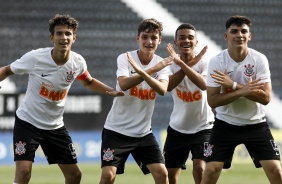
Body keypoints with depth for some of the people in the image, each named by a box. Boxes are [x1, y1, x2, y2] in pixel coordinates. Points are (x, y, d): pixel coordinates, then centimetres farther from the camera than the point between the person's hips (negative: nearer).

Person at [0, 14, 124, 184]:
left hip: (55, 126, 5)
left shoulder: (78, 62, -9)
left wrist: (111, 91, -2)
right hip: (27, 122, -4)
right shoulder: (35, 57, -20)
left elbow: (88, 82, 14)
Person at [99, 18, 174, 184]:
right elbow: (123, 84, -28)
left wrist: (142, 72, -37)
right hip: (117, 130, -3)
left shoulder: (162, 64, -2)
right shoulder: (125, 58, -9)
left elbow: (162, 90, -21)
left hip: (143, 132, 3)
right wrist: (153, 69, -30)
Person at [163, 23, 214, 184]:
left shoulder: (204, 63, -12)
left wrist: (181, 63, -41)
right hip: (177, 128, 4)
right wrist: (192, 62, -31)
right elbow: (168, 86, -26)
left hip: (203, 127, -4)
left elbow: (204, 84, -34)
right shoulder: (171, 64, -4)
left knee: (200, 168, -21)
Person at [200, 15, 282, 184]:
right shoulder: (216, 62, -12)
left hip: (256, 124, 0)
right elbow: (212, 101, -16)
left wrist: (234, 85, -26)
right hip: (225, 124, 0)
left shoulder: (260, 60, -11)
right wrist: (243, 91, -29)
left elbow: (265, 98, -18)